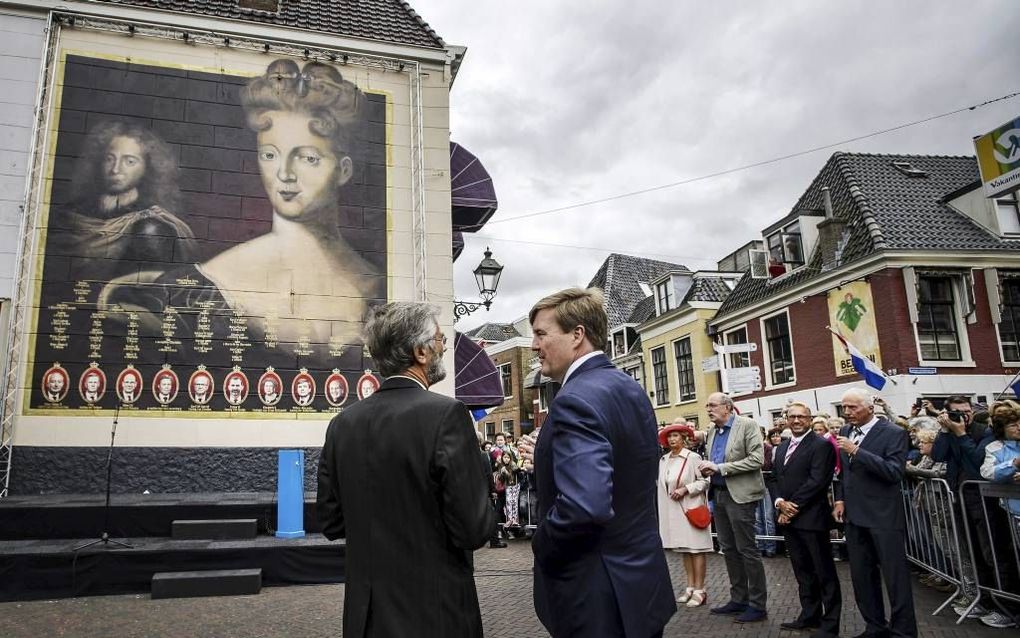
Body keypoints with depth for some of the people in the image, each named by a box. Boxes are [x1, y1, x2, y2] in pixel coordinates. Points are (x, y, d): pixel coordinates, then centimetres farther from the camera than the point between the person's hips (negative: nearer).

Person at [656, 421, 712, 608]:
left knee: (696, 548, -1)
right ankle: (690, 587, 18)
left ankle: (699, 590, 5)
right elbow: (659, 482, 12)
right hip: (672, 509, 6)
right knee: (684, 549, 11)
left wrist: (685, 489, -16)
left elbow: (704, 481, -9)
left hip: (691, 507, -5)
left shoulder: (693, 458, -9)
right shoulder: (663, 460, 7)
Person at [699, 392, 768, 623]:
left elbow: (757, 459, -18)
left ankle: (758, 605, 9)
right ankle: (738, 599, 23)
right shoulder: (712, 432, 13)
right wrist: (707, 468, -3)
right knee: (729, 550, 13)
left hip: (739, 495, -7)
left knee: (747, 550, -2)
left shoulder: (747, 425, -9)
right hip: (718, 494, 8)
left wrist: (720, 468, -20)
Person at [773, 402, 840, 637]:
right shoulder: (782, 447, 17)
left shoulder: (821, 445, -9)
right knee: (802, 572, 16)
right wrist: (780, 502, -4)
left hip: (811, 518, -7)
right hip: (788, 518, 7)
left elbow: (817, 481, -17)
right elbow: (777, 479, 15)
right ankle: (809, 616, 27)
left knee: (824, 572, 3)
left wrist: (793, 506, -15)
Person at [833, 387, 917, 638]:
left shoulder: (894, 433, -11)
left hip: (883, 516, -7)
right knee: (861, 576, 13)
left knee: (895, 576, 2)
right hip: (854, 514, 7)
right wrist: (840, 499, 8)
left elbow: (895, 471, -23)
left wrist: (856, 451, -26)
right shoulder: (845, 431, 9)